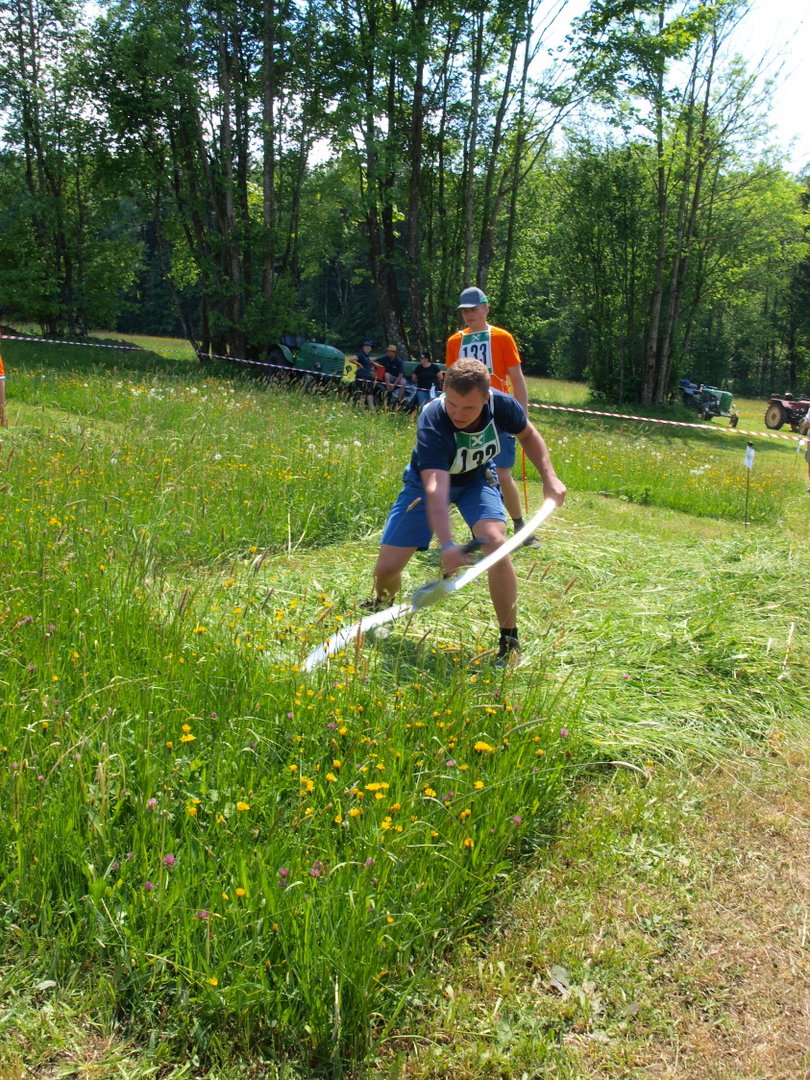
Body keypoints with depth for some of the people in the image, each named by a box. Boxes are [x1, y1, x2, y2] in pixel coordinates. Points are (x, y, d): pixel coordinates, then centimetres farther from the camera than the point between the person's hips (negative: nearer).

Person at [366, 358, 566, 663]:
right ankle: (381, 607, 33)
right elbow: (435, 488, -49)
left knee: (496, 543, -27)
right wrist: (446, 545, -63)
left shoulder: (502, 405, -27)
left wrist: (549, 476, -14)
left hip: (477, 478, 2)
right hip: (426, 480, -1)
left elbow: (528, 434, -1)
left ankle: (510, 642, -13)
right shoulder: (432, 421, -38)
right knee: (387, 567, -7)